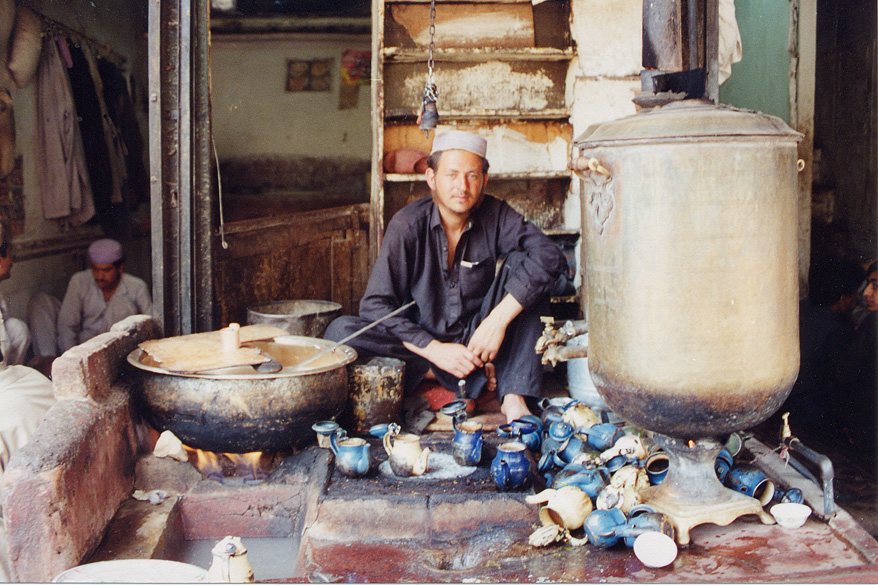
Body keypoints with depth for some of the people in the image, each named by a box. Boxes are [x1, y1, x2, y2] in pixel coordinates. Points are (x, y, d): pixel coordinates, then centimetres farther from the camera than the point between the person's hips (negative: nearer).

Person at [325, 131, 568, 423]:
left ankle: (514, 396, -26)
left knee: (522, 262, -20)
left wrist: (499, 319, -32)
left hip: (475, 340, 2)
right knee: (341, 331, -25)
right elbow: (374, 305, -16)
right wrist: (434, 350, -26)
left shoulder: (494, 215, -8)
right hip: (423, 342, -1)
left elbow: (551, 257, -22)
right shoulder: (408, 224, -13)